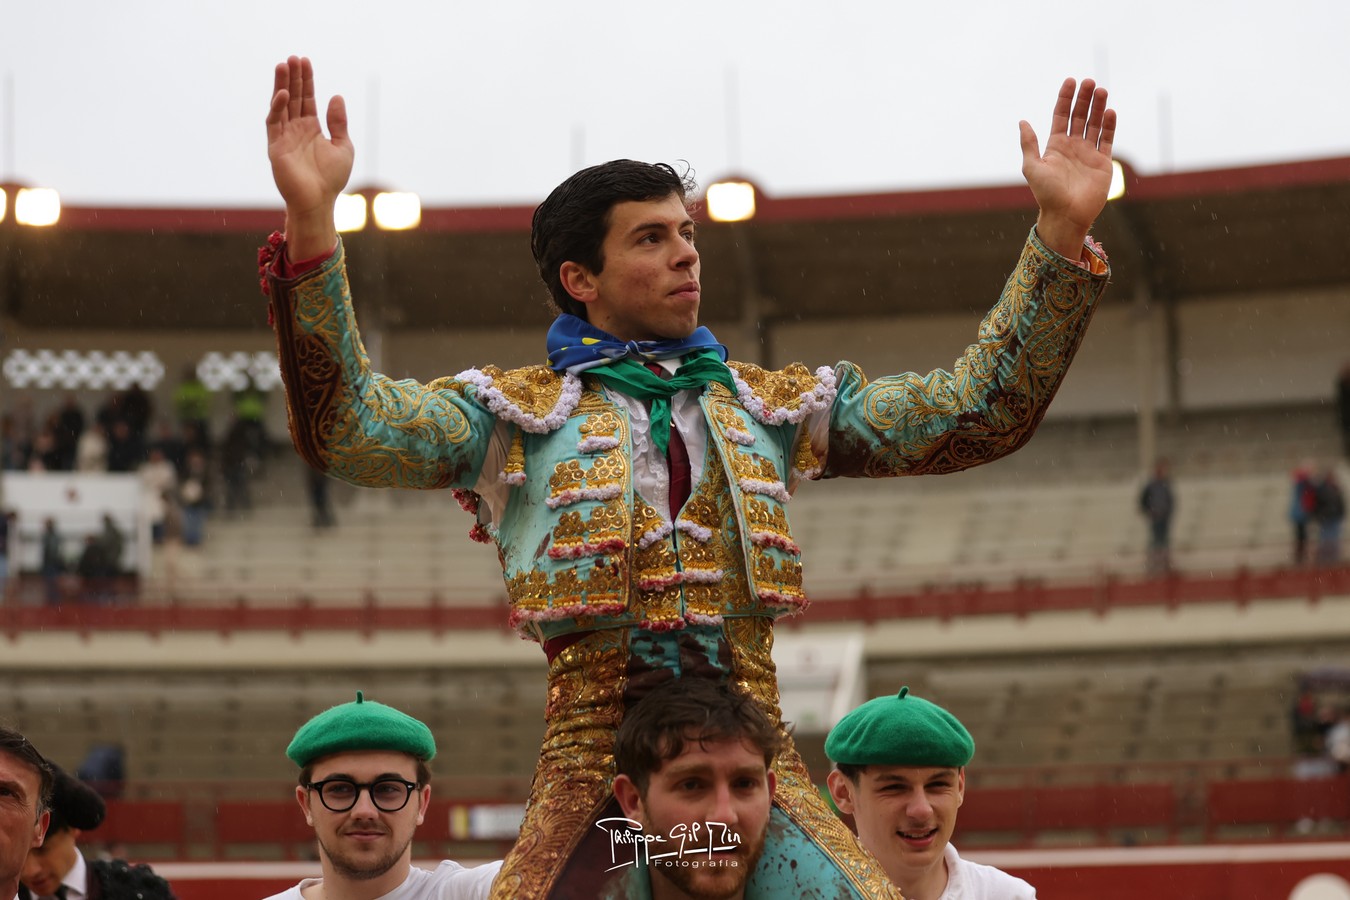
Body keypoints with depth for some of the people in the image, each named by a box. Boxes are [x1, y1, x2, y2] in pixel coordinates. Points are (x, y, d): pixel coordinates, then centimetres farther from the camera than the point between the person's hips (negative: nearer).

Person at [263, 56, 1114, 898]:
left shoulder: (773, 406, 21)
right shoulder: (516, 413, 12)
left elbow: (974, 411, 18)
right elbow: (345, 424, -3)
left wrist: (1063, 235, 9)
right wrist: (311, 223, -16)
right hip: (592, 753, -2)